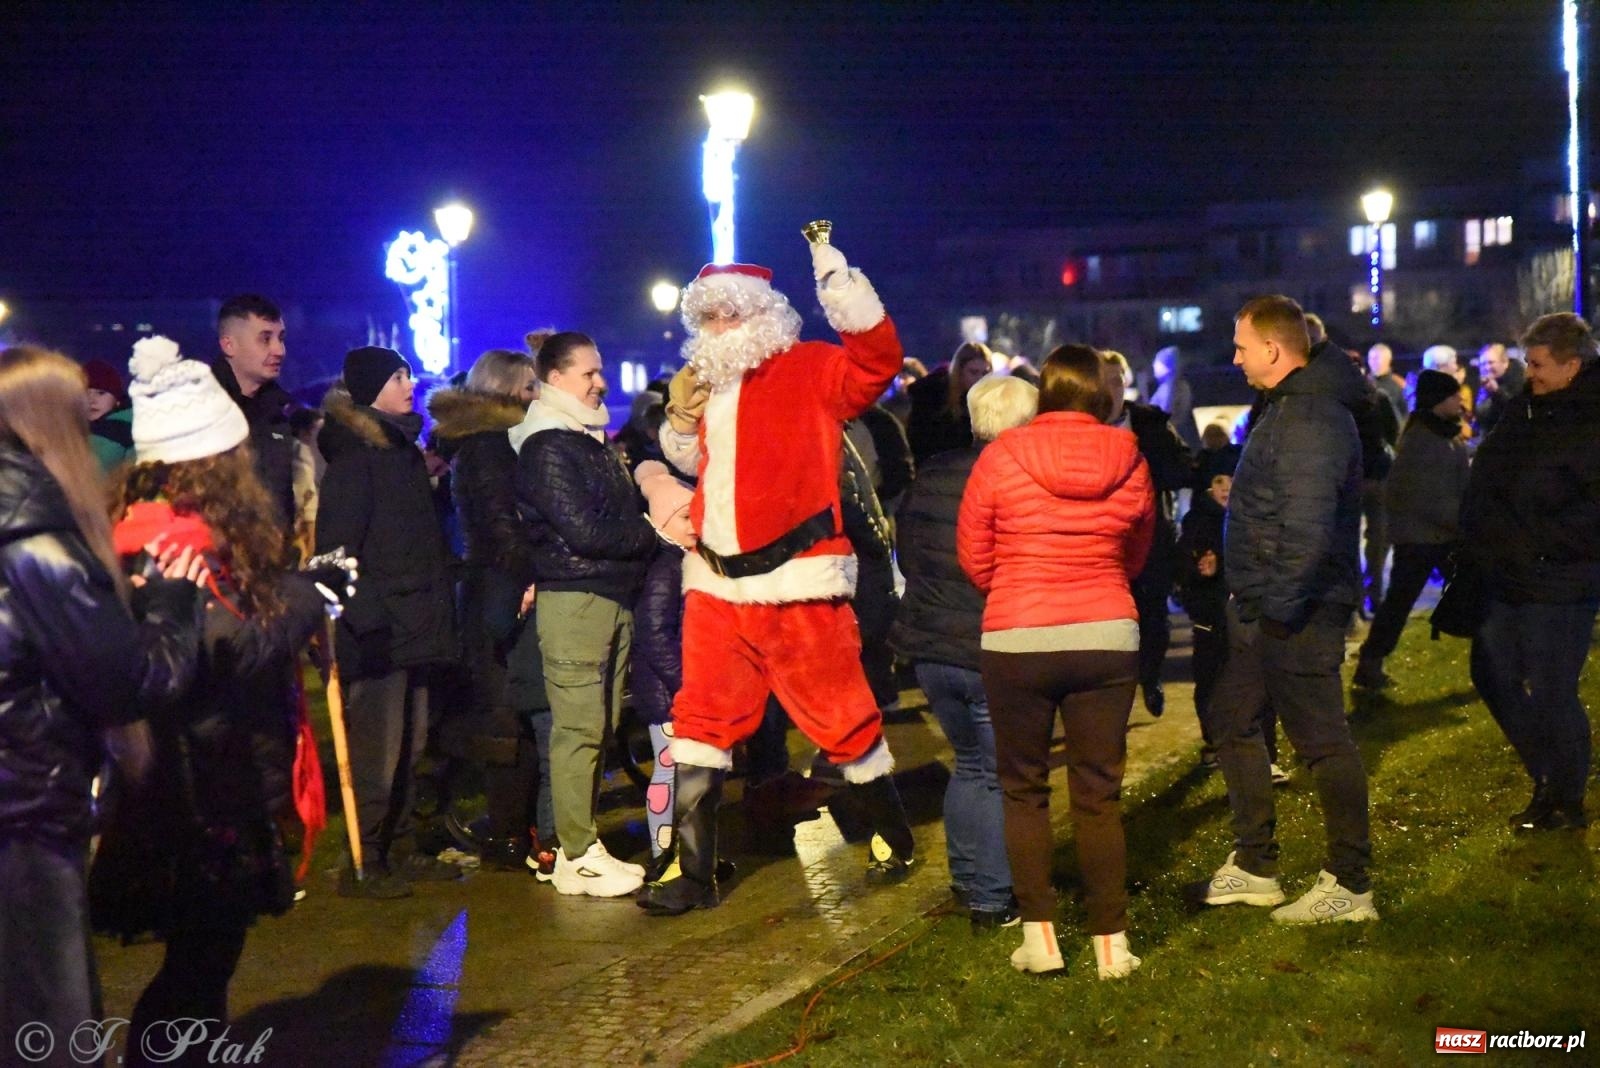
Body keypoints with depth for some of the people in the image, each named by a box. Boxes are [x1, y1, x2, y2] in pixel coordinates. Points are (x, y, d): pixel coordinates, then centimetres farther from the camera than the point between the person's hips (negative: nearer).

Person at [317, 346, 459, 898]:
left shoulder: (402, 447, 18)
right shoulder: (354, 454, -9)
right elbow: (336, 545, -15)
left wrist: (436, 611, 15)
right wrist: (364, 615, -21)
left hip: (412, 623, 9)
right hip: (377, 627, -9)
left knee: (408, 747, 13)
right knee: (377, 749, -5)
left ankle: (401, 850, 23)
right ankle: (363, 863, 2)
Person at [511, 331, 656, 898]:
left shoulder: (593, 440, 19)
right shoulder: (547, 447, -9)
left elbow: (624, 513, 20)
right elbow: (583, 531, -16)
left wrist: (651, 523, 0)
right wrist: (652, 533, -6)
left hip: (614, 598, 9)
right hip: (574, 599, -9)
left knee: (598, 728, 10)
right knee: (578, 730, -7)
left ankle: (583, 844, 16)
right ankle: (577, 857, -2)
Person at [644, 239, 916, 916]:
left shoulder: (808, 370, -3)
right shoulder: (706, 382, 16)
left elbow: (878, 357, -21)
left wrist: (833, 274, -25)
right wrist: (679, 416, 9)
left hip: (797, 583, -6)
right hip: (715, 583, 6)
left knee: (841, 718, 4)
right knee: (701, 722, 5)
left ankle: (892, 836, 26)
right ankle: (691, 870, 12)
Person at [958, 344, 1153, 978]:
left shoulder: (1001, 457, -7)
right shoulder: (1130, 462, 0)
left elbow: (974, 557, 2)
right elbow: (1135, 557, 12)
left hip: (1016, 640, -2)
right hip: (1107, 636, 2)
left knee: (1024, 789, 12)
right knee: (1099, 794, 8)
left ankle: (1039, 935, 10)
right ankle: (1111, 942, 10)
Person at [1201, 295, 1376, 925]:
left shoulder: (1311, 418, -20)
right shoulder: (1287, 407, 14)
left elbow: (1308, 524, -28)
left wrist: (1282, 601, -24)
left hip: (1298, 612, -11)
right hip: (1263, 606, 11)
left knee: (1322, 740, -2)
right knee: (1234, 720, 17)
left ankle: (1350, 885, 8)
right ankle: (1254, 867, 28)